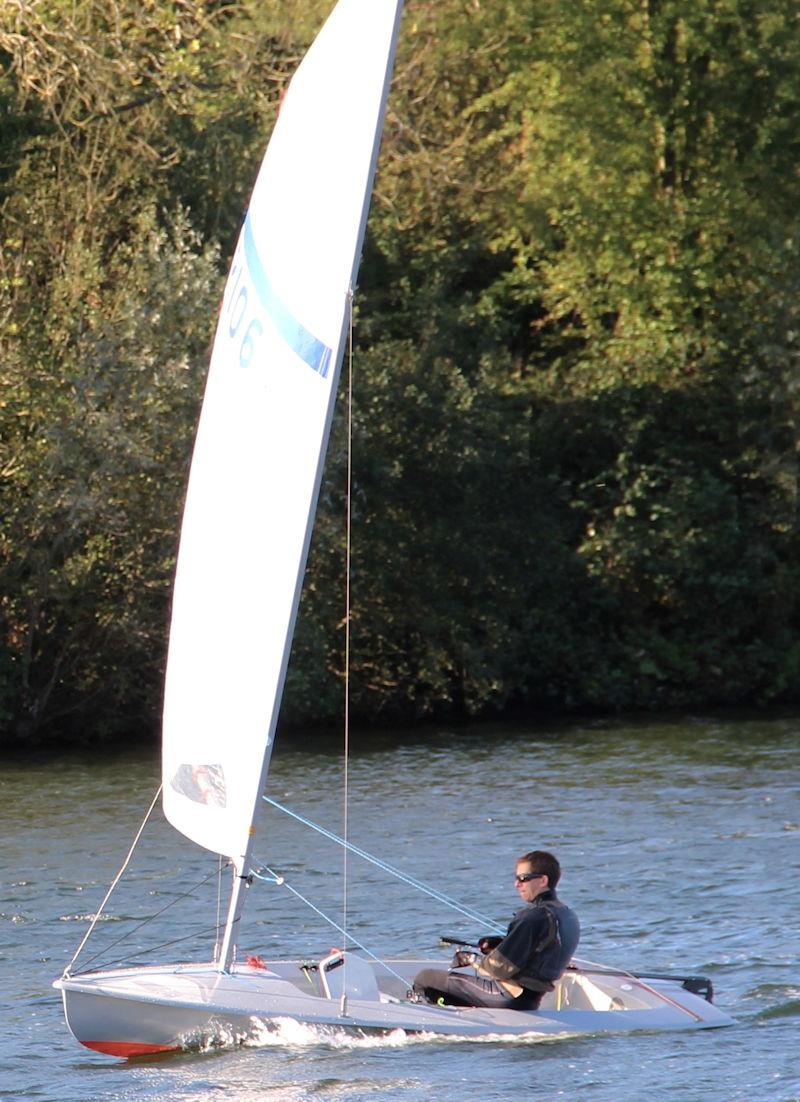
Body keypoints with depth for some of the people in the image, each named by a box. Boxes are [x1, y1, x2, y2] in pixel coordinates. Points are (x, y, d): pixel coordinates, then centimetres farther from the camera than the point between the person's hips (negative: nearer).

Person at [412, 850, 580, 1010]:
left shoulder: (534, 917, -23)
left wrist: (472, 959, -3)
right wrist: (500, 944, 8)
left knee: (423, 979, -5)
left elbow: (501, 968, -22)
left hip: (510, 997, -10)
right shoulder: (569, 916, 7)